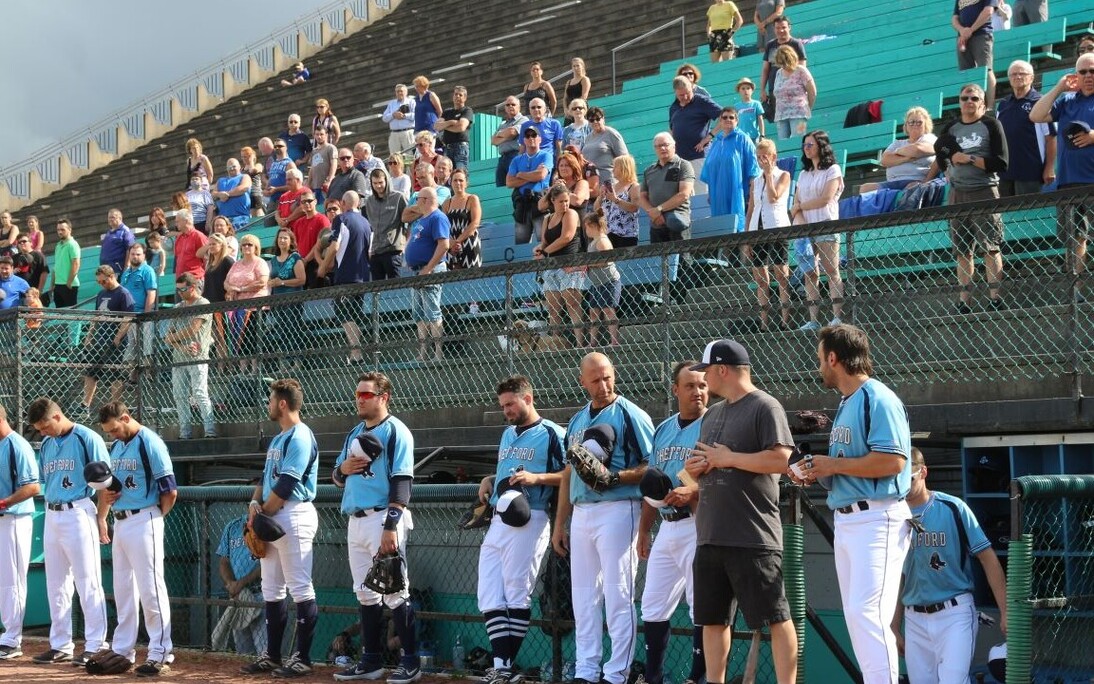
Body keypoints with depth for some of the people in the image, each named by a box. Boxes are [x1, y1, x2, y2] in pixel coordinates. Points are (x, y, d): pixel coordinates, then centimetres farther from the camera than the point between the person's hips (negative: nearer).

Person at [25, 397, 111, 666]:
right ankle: (60, 645, 18)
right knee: (56, 584, 11)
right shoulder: (46, 444, 13)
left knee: (88, 583, -5)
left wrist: (100, 517, -13)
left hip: (78, 515, -7)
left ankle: (96, 645, -1)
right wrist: (52, 509, 9)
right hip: (51, 516, 8)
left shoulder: (88, 439, -8)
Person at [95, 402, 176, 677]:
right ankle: (122, 651, 22)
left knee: (150, 589, -8)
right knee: (123, 589, 13)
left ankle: (160, 655, -5)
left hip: (143, 522, -8)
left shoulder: (150, 443, -12)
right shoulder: (116, 446, 13)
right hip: (120, 523, 8)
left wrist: (154, 518, -2)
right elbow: (107, 486, 23)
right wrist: (101, 519, 15)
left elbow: (170, 491, -14)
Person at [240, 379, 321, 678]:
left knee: (300, 589, -6)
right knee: (271, 591, 12)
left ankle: (302, 657, -4)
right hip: (270, 519, 10)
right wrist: (254, 503, 1)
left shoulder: (300, 437, -12)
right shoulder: (277, 439, 19)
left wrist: (261, 515, -10)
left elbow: (285, 485, -17)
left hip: (294, 516, -10)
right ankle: (272, 655, 18)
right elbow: (265, 477, 20)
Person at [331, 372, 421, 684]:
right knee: (366, 594, 11)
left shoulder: (395, 432, -7)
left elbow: (401, 482, -15)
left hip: (382, 519, -8)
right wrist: (343, 468, -3)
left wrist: (391, 526, -23)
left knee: (395, 593, -8)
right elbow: (337, 479, 22)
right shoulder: (354, 434, 17)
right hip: (355, 521, 8)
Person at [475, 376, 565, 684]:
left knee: (516, 596, -5)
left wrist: (537, 478, -19)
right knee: (489, 598, 2)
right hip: (497, 521, 8)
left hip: (527, 521, -8)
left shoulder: (552, 433, -3)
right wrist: (489, 480, 13)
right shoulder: (507, 434, 22)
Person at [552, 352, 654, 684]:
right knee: (583, 595, 10)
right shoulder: (576, 421, 17)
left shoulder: (630, 415, -5)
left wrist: (616, 475, -23)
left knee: (618, 595, -6)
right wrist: (559, 525, 18)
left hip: (617, 508, -7)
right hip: (581, 513, 7)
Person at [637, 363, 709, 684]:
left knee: (702, 609, -4)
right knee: (652, 607, 11)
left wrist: (693, 493, -27)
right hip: (666, 529, 8)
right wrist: (644, 530, 18)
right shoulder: (663, 430, 16)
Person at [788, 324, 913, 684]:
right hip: (844, 520, 10)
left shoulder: (878, 399, -11)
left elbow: (892, 462, -21)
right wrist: (816, 474, 8)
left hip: (876, 519, -10)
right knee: (855, 616, 10)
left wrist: (834, 465, -14)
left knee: (866, 611, -18)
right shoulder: (845, 405, 19)